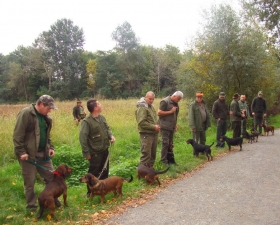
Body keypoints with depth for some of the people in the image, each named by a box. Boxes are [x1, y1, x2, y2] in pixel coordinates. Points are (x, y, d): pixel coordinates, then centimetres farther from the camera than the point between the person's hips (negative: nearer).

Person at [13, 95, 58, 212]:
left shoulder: (45, 117, 10)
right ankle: (31, 207, 17)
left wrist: (50, 147, 8)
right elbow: (17, 135, -18)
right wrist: (21, 152, -21)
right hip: (28, 154, -7)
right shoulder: (25, 113, -15)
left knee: (51, 177, 11)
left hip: (43, 153, 7)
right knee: (30, 182, 4)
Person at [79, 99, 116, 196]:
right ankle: (91, 192, 18)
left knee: (105, 170, 19)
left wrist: (111, 136, -3)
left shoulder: (102, 117, 5)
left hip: (104, 150, 8)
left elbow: (107, 128, 18)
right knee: (94, 172, 3)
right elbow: (82, 138, -21)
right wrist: (86, 153, -19)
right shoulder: (87, 121, -21)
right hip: (95, 152, -8)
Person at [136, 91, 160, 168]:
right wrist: (153, 127, -18)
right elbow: (141, 122, -22)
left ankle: (150, 167, 28)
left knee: (153, 153, 16)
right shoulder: (142, 107, -14)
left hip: (154, 133, 9)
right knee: (146, 154, -8)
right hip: (146, 134, -9)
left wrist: (157, 126, 8)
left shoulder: (151, 106, 16)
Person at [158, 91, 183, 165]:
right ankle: (163, 161, -2)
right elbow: (159, 113, -16)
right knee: (165, 143, -7)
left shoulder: (175, 103, 14)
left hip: (172, 127, 8)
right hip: (165, 127, -8)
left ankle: (169, 159, 18)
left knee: (170, 144, 11)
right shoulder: (165, 102, -11)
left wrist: (175, 124, 16)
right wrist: (170, 111, -17)